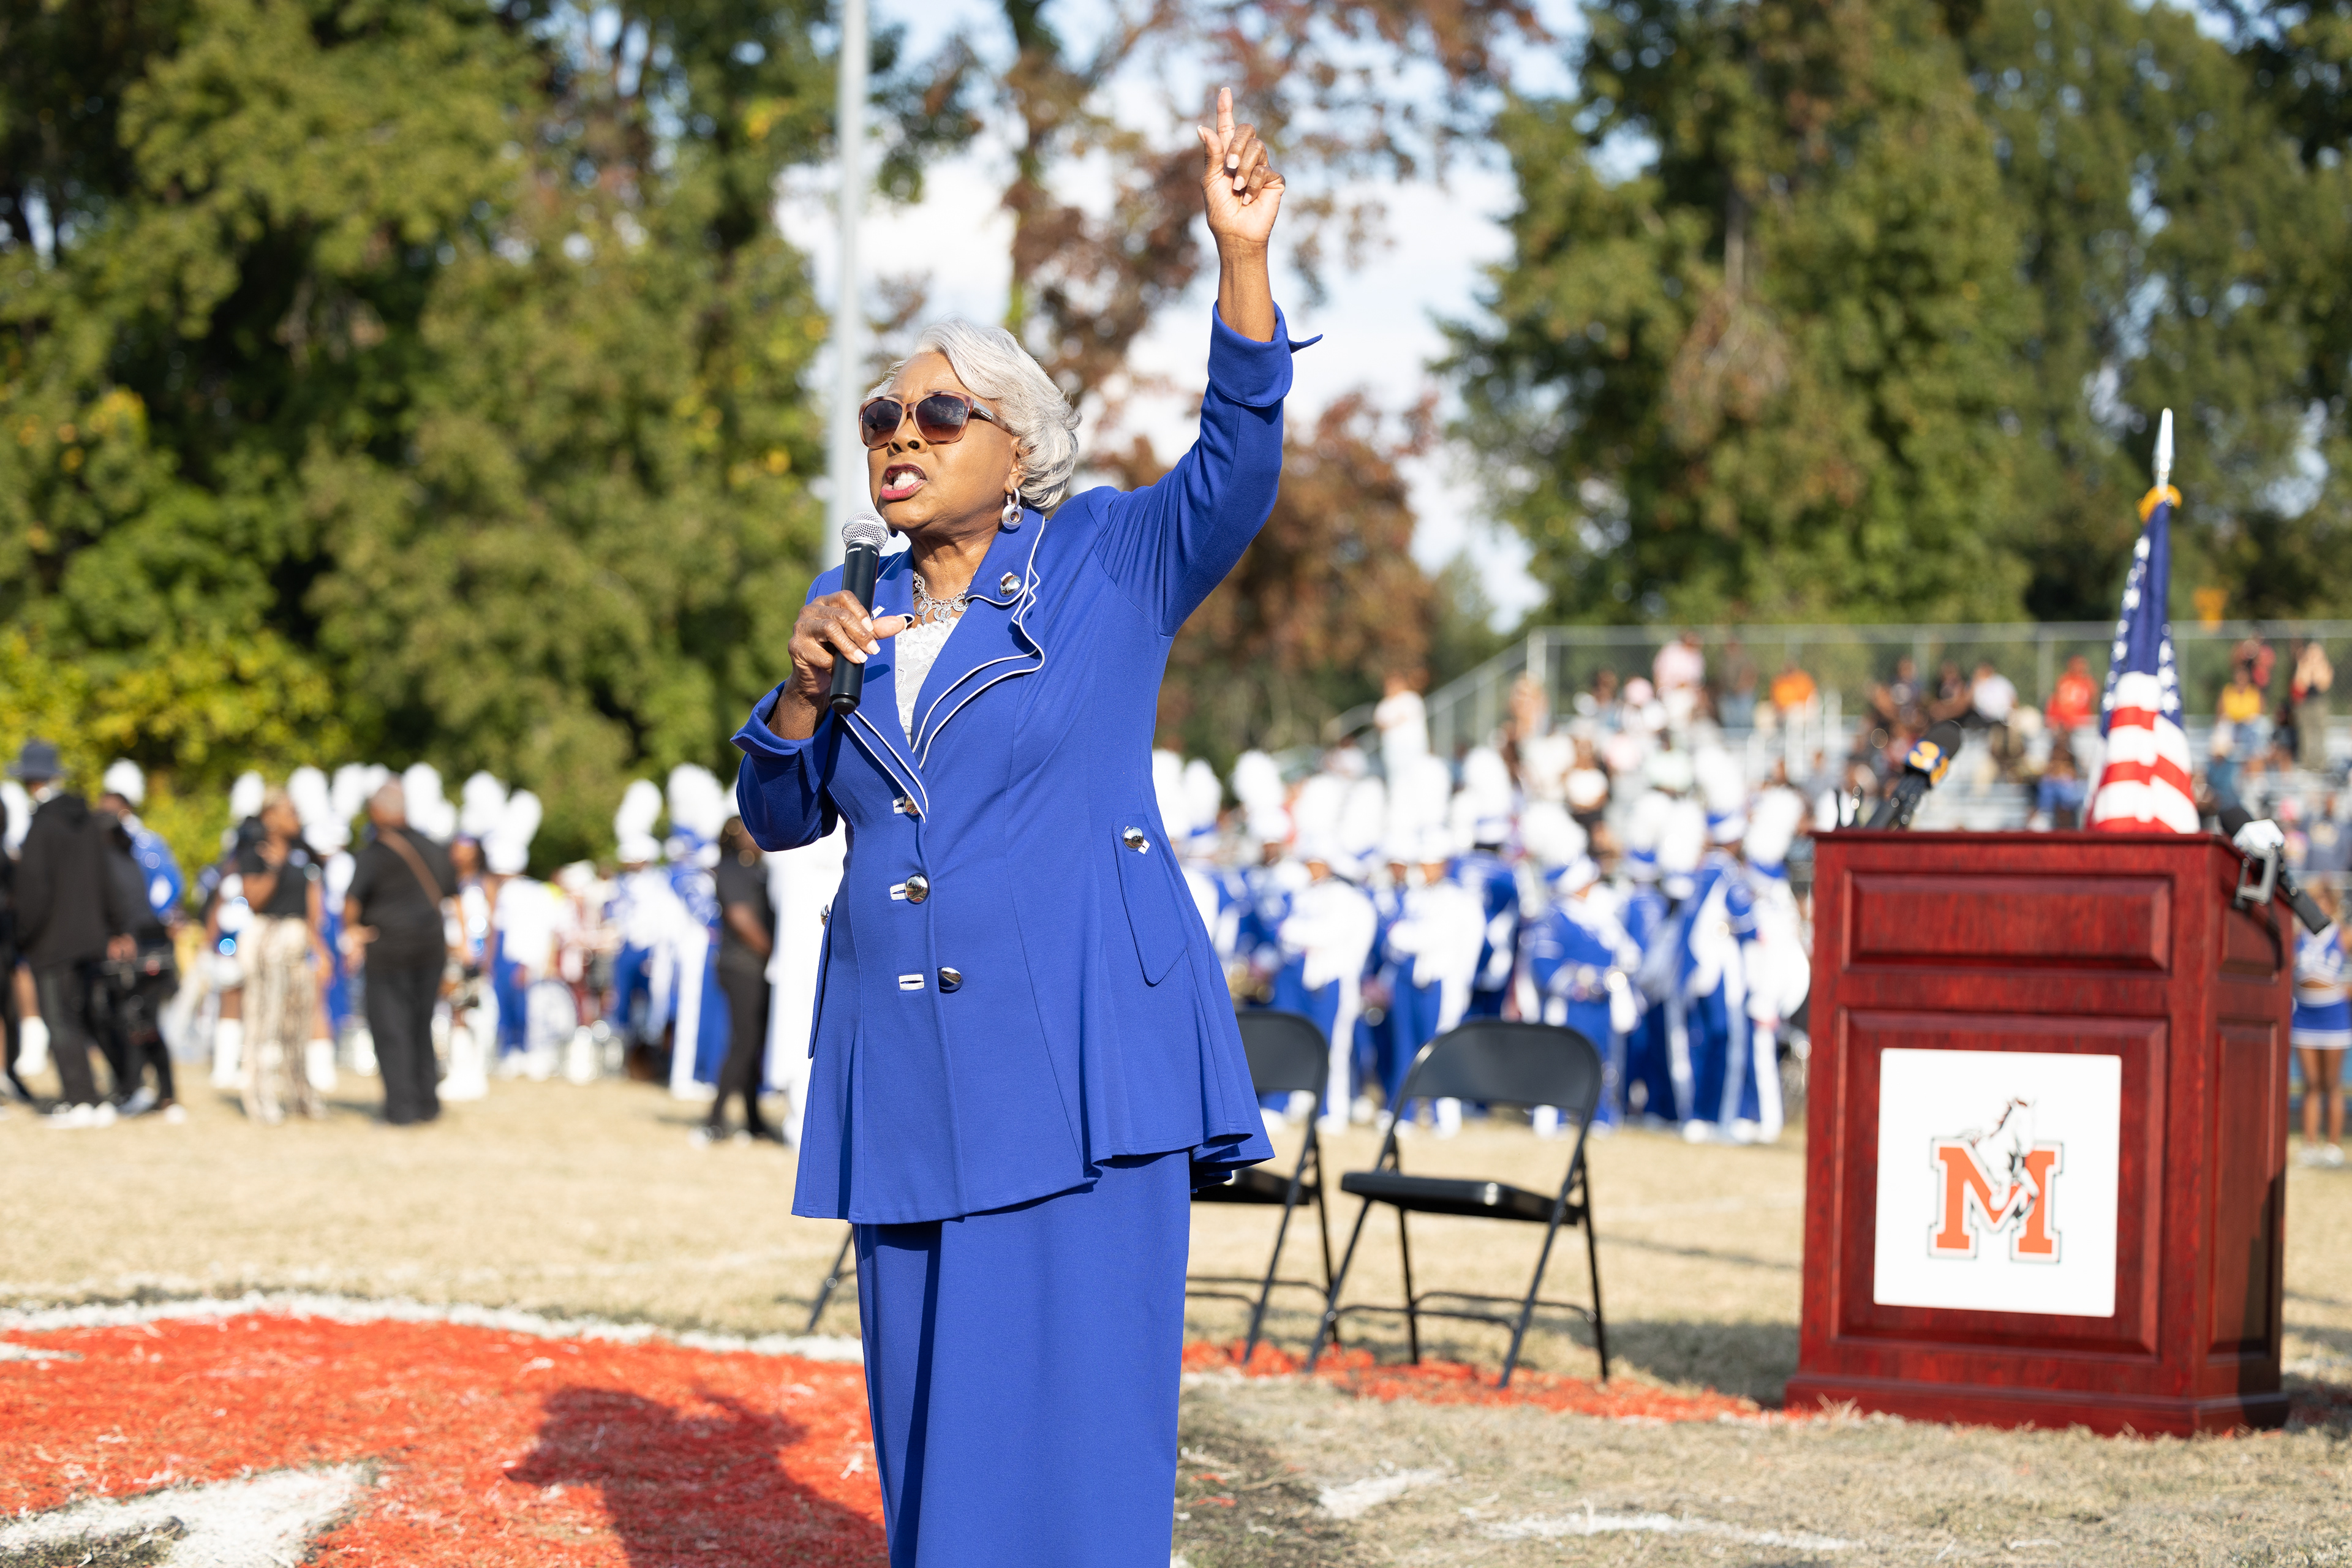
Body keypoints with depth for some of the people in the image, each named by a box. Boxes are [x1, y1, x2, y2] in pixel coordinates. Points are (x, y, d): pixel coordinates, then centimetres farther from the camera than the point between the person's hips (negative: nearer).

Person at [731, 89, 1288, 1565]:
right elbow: (780, 814, 14)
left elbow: (1239, 463, -11)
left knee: (1068, 1416, -9)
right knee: (932, 1420, 8)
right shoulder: (857, 608, 17)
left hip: (1077, 1058, -5)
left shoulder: (1104, 566, 4)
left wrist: (1244, 254, -23)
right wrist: (805, 684, -5)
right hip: (906, 1074, 5)